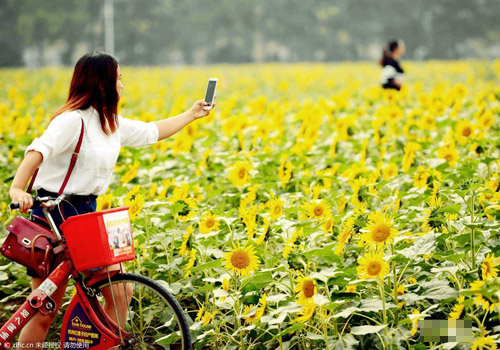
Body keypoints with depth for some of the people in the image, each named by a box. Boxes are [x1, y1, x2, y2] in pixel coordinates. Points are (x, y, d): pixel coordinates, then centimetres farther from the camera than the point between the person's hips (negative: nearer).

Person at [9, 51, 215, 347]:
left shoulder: (112, 124, 10)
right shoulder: (73, 121, -17)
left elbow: (151, 132, 27)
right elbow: (38, 151, -31)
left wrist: (191, 115, 34)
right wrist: (17, 188, -48)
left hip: (86, 213, 8)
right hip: (54, 214, -8)